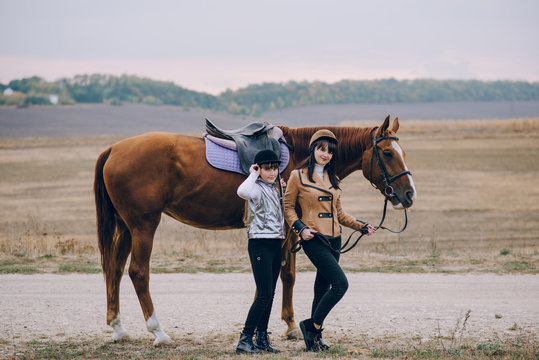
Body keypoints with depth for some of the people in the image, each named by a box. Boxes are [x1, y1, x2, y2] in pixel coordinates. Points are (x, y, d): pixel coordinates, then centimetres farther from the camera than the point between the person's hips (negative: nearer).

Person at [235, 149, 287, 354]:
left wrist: (282, 189, 17)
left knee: (269, 295, 10)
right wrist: (253, 175, -17)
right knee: (264, 295, -13)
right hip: (260, 245, -9)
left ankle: (262, 339, 15)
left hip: (275, 244, 9)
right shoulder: (256, 188, -10)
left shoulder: (274, 189, 16)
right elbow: (242, 192, -35)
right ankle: (245, 340, -11)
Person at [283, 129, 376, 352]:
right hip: (313, 239, -6)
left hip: (333, 239, 6)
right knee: (340, 283, -17)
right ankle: (313, 325, -5)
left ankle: (314, 335, 18)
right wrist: (300, 227, -14)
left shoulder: (332, 179, 16)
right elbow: (288, 207, 0)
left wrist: (361, 226, 13)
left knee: (323, 288, 9)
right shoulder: (298, 176, -2)